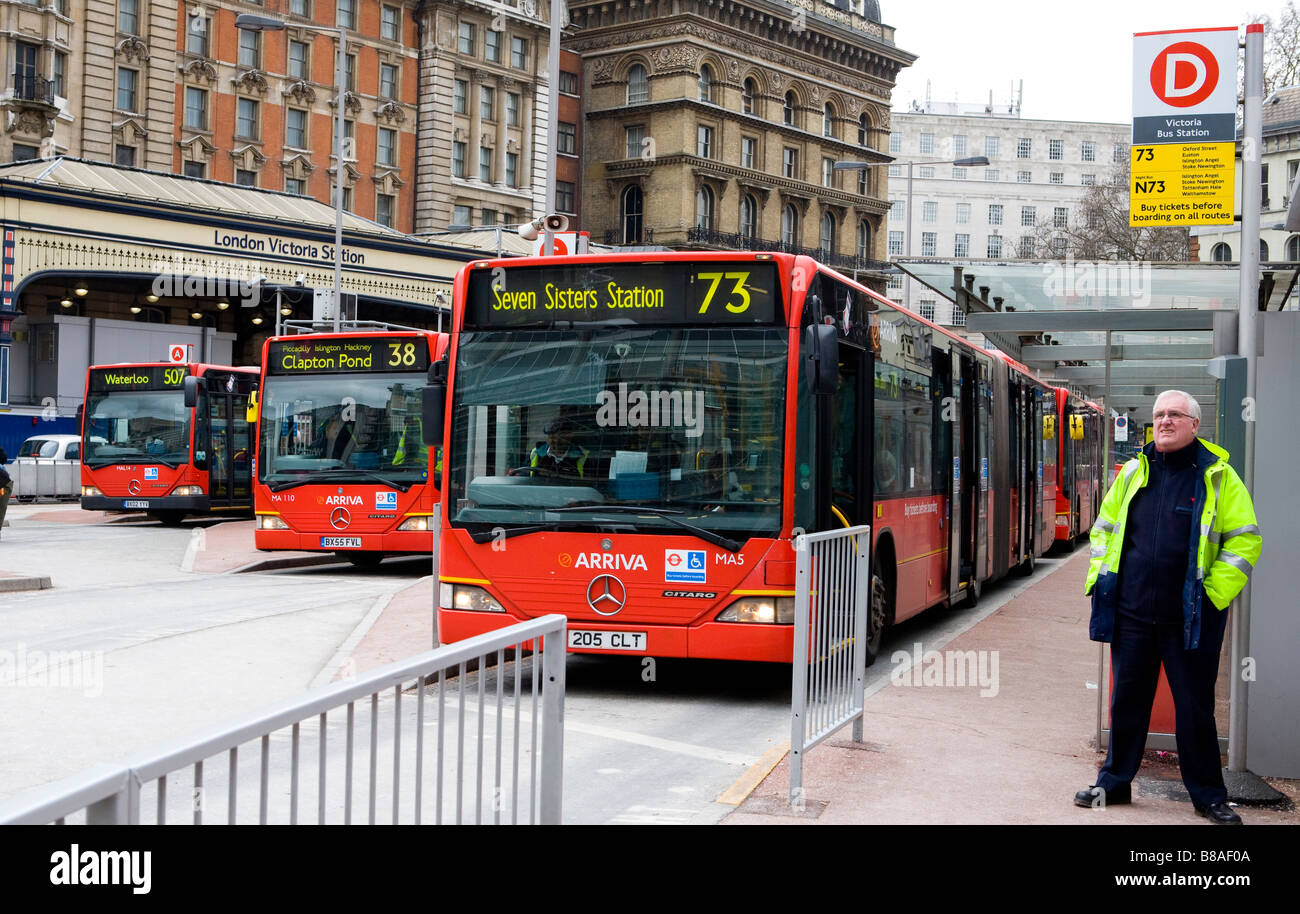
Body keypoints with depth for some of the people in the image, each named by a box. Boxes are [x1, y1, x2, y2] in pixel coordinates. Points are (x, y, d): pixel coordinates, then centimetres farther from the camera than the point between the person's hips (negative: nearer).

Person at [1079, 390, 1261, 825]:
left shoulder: (1218, 477, -2)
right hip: (1132, 613, 3)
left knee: (1195, 708, 5)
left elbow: (1244, 540, -3)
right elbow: (1104, 528, 17)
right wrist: (1100, 578, 7)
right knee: (1127, 700, 12)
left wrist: (1215, 592, -10)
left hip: (1189, 619, -3)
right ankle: (1114, 783, 25)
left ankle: (1208, 796, 18)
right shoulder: (1133, 473, 8)